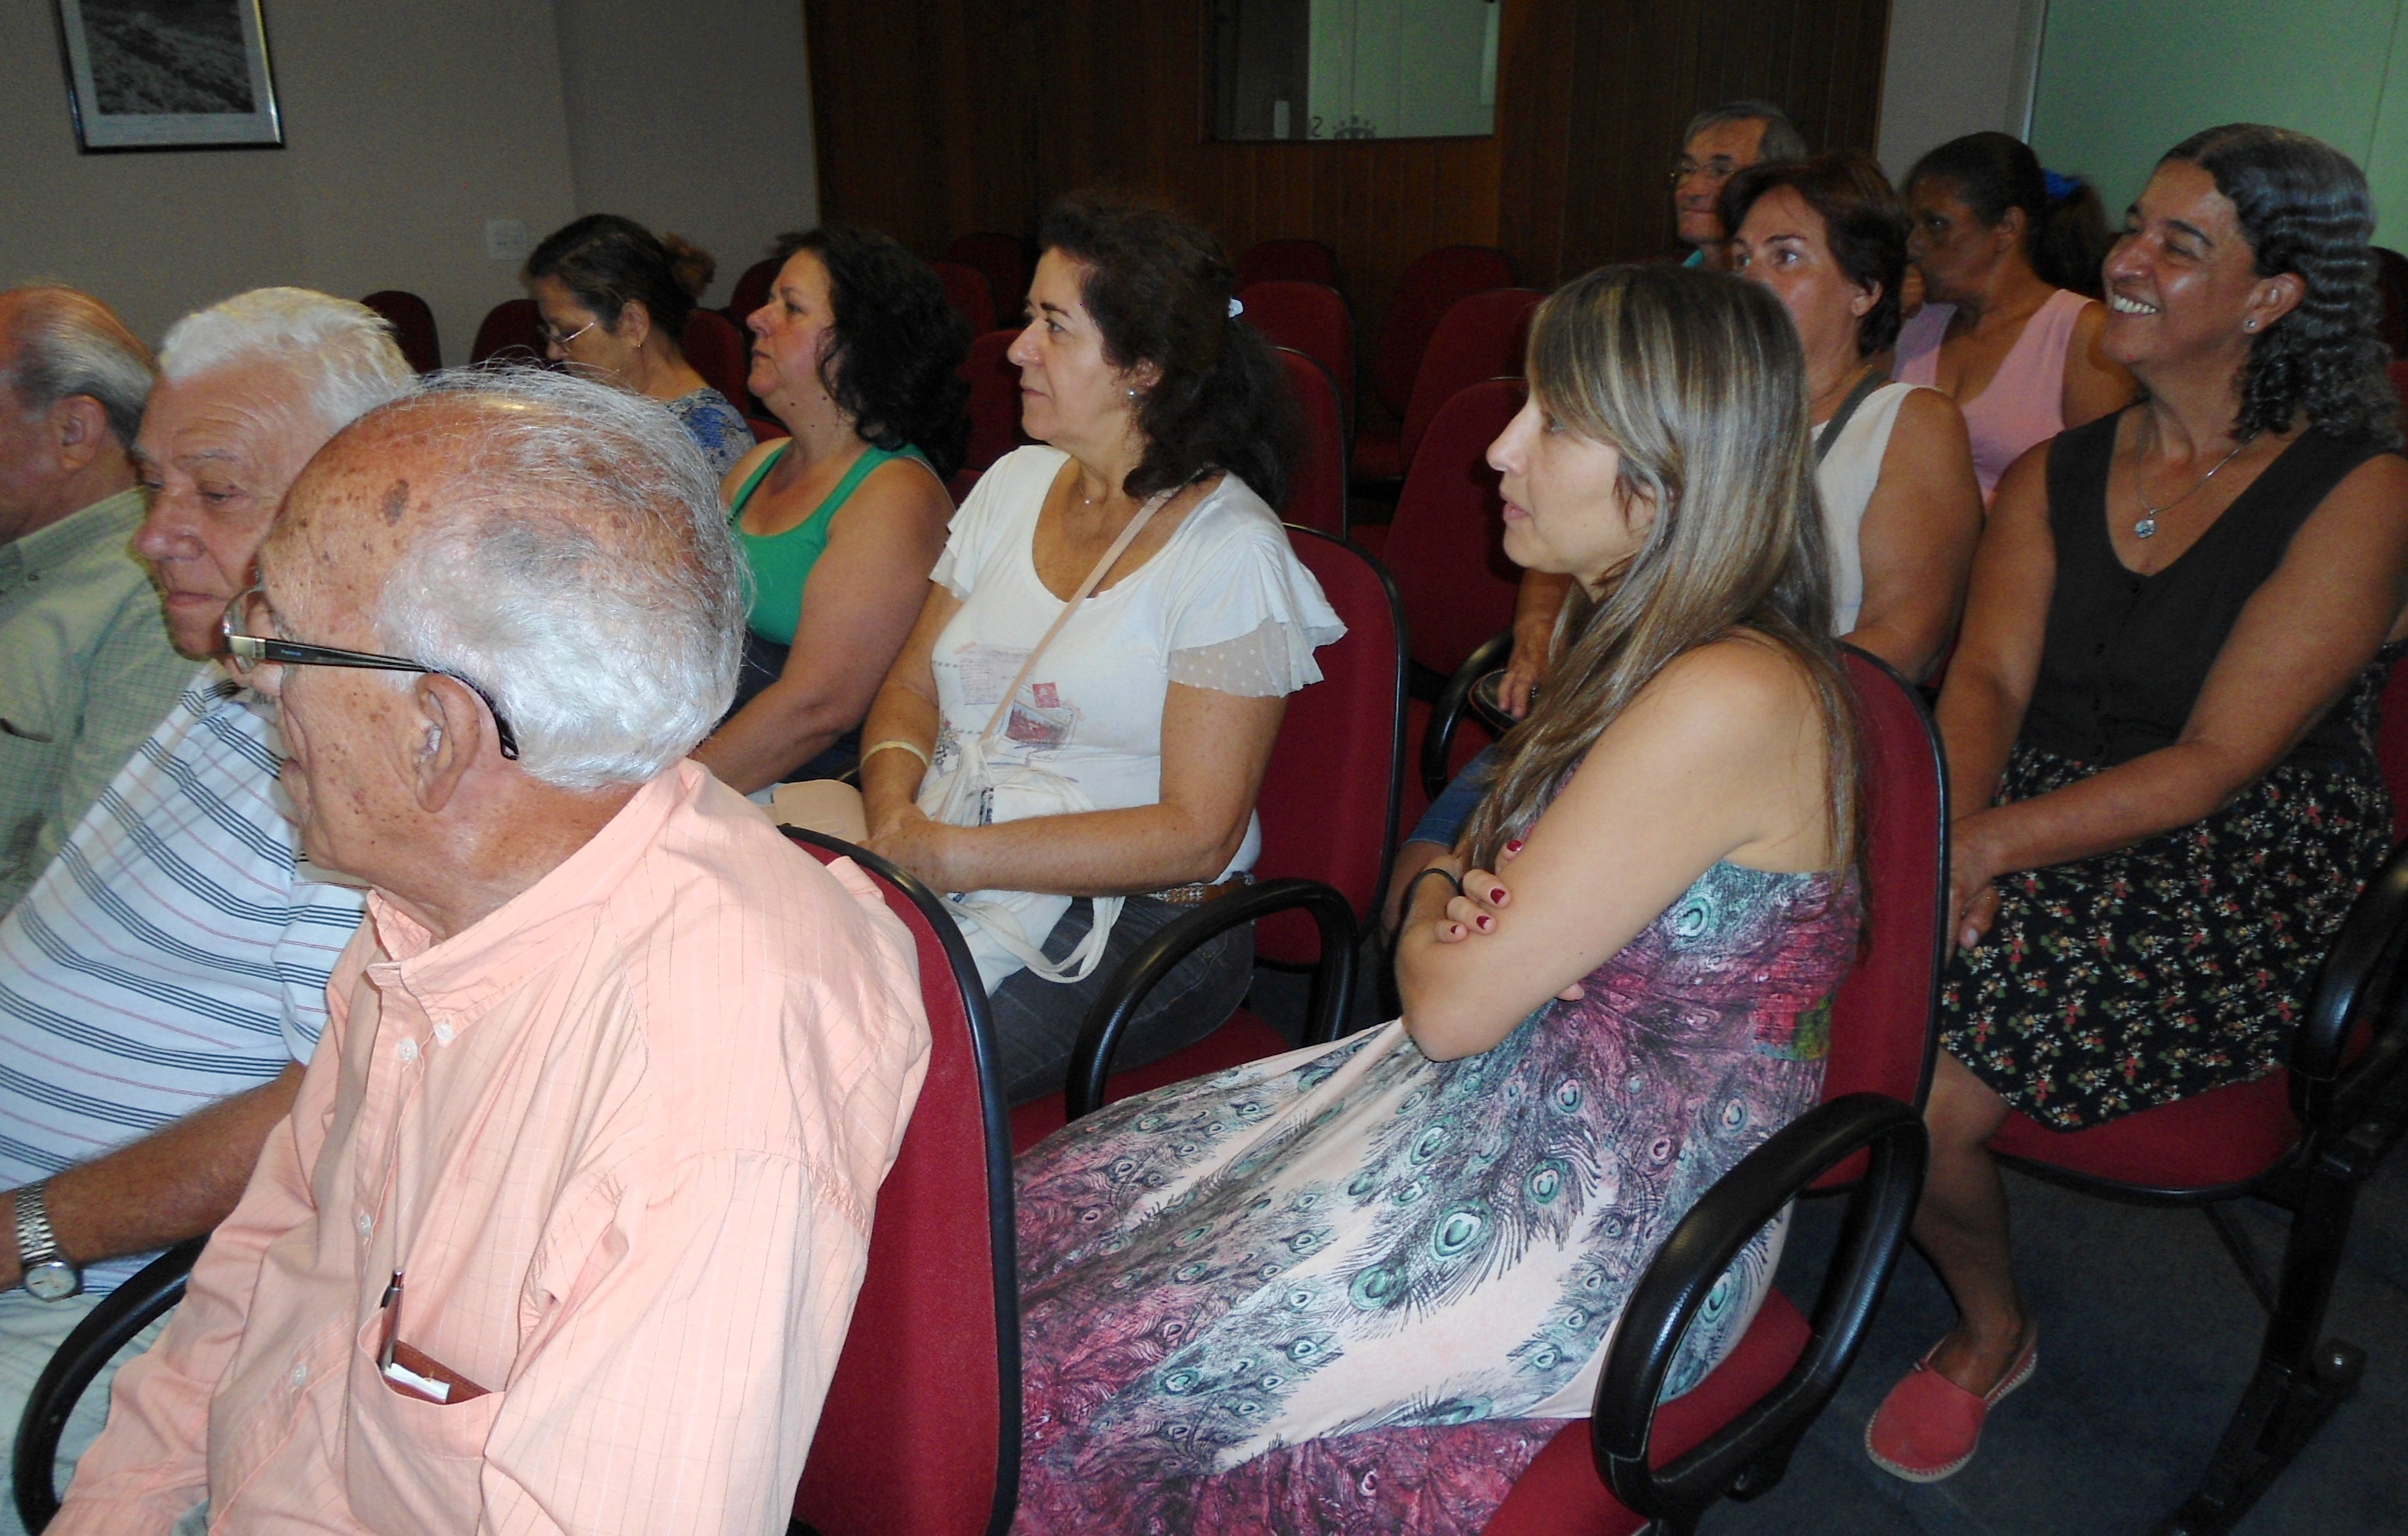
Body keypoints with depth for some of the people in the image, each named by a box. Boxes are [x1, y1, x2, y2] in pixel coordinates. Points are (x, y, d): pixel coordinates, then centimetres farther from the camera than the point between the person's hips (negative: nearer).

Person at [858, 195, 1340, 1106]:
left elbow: (1197, 834, -15)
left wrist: (956, 856, -19)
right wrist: (894, 816, -9)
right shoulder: (1015, 484, 11)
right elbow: (911, 688, 14)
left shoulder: (1230, 550, -10)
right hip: (938, 870, 6)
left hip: (1136, 923, -6)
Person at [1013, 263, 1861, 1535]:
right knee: (1051, 1203, 1)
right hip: (1513, 1112, 9)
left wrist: (1436, 931, -1)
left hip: (1608, 1232, -9)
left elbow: (1453, 1007, -22)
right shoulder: (1641, 644, 6)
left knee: (1083, 1371, -10)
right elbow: (1446, 870, 16)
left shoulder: (1732, 701, -26)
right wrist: (1455, 898, -7)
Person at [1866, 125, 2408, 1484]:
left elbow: (2217, 761, -16)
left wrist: (1987, 843, -27)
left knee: (1931, 1088, -24)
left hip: (2245, 884, -5)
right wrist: (1940, 828, -24)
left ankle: (1994, 1332, 10)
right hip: (2036, 836, 5)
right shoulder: (2050, 480, 10)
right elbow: (1987, 677, -4)